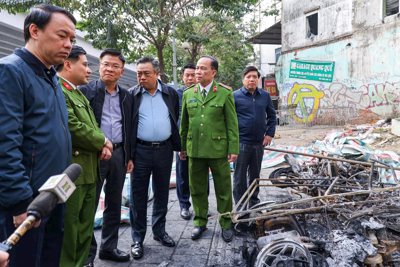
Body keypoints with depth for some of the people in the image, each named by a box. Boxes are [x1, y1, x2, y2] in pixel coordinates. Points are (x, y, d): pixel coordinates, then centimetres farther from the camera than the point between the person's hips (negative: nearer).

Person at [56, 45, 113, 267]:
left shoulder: (79, 93, 17)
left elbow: (92, 126, 20)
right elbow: (74, 128, -22)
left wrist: (102, 145, 0)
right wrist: (103, 141, -7)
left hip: (88, 169, 10)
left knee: (85, 229, 17)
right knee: (68, 230, 1)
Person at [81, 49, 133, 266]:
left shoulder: (126, 96, 12)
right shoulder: (86, 91, -4)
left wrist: (129, 156, 13)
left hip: (119, 153, 5)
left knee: (114, 203, 13)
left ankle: (109, 247, 28)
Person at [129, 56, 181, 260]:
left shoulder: (170, 93, 4)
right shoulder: (131, 95, -2)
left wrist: (175, 144, 11)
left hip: (164, 150, 2)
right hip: (140, 151, -2)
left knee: (162, 193, 13)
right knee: (138, 195, 5)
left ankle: (159, 231, 30)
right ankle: (138, 238, 17)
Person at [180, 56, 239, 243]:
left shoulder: (225, 93, -2)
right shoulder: (188, 94, 7)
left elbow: (232, 123, -3)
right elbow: (184, 123, 12)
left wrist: (233, 149, -7)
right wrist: (182, 146, 11)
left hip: (218, 149, -3)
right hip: (195, 150, 3)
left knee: (223, 189, 7)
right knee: (197, 189, 12)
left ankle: (226, 224, 23)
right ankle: (200, 222, 28)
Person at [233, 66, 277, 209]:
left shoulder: (265, 96, 7)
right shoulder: (235, 96, -6)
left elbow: (272, 115, 15)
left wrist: (270, 133, 5)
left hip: (259, 143, 4)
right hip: (241, 143, -4)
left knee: (255, 174, 16)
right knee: (240, 175, 2)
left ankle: (254, 201, 30)